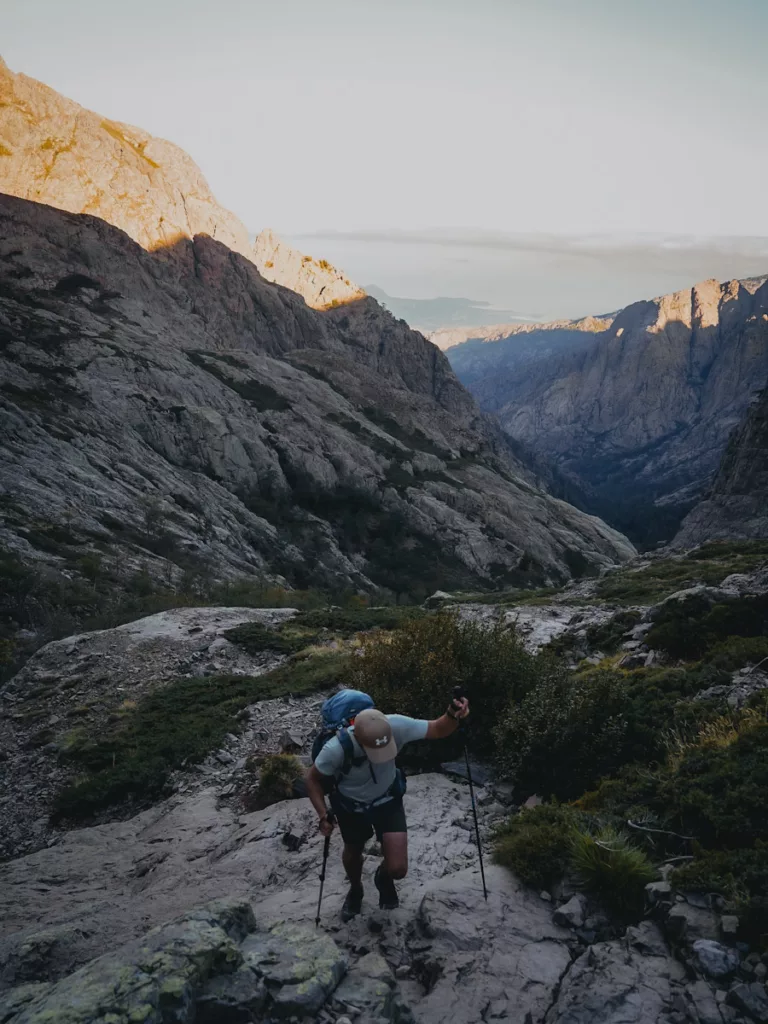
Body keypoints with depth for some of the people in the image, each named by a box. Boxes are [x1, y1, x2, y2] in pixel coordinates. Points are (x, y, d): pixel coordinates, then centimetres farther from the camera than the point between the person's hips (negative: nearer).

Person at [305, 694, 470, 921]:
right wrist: (323, 815, -29)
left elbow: (437, 730, -22)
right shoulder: (336, 749, -39)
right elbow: (313, 779, -19)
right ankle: (355, 890, 61)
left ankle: (383, 879, 34)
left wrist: (453, 716, -44)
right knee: (353, 853, 25)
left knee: (398, 869, -6)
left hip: (388, 800, 1)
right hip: (351, 806, 0)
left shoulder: (396, 726, -37)